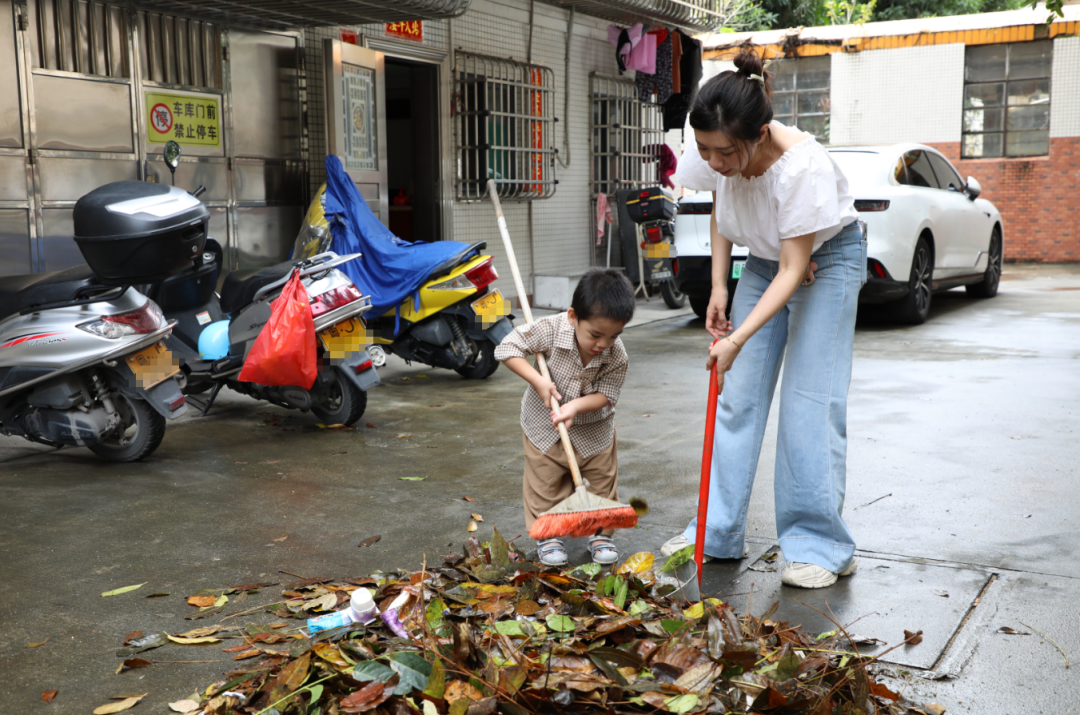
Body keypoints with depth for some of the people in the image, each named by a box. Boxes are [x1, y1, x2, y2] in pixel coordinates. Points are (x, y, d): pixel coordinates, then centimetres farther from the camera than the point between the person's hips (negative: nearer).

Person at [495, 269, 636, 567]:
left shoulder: (617, 356, -24)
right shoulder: (550, 330, -30)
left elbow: (606, 393, -15)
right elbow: (507, 348, -23)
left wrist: (576, 405, -34)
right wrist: (538, 381, -31)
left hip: (593, 429, 1)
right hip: (544, 425, -1)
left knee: (602, 482, 8)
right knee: (546, 483, 6)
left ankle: (601, 533, 27)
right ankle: (548, 534, 23)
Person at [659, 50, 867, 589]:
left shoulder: (801, 166, -36)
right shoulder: (714, 156, -20)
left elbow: (793, 271, -32)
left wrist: (738, 339, -38)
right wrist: (719, 287, -4)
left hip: (827, 260, -5)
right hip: (763, 260, 6)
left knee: (810, 400, -11)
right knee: (737, 396, 2)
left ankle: (821, 547, -1)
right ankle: (718, 533, 9)